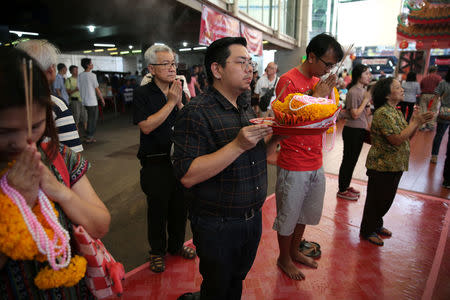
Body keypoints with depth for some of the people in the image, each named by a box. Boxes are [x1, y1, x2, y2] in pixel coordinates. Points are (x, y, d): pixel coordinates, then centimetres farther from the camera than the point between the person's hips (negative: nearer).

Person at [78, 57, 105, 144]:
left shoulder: (80, 76, 6)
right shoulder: (92, 75, -11)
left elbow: (79, 88, 7)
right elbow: (97, 89, -8)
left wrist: (82, 98, 17)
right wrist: (102, 99, 1)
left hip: (84, 101, 6)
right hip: (92, 101, -6)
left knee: (89, 119, 16)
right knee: (93, 119, 2)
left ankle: (89, 136, 21)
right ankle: (89, 137, 4)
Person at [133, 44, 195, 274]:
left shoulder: (179, 92, 6)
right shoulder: (142, 94, -7)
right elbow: (146, 126, -19)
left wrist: (180, 103, -13)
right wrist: (170, 103, -18)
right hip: (156, 163, -4)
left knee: (180, 205, 15)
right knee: (157, 209, 9)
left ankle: (176, 245, 37)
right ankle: (157, 251, 30)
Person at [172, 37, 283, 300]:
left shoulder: (247, 108, 7)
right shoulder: (197, 112, -19)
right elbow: (188, 176, -26)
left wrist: (276, 138, -3)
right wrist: (238, 145, -30)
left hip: (253, 218, 7)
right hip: (217, 226, -7)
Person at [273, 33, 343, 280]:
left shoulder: (319, 81, 9)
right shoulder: (288, 80, -14)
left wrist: (328, 92, -1)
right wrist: (317, 96, -19)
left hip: (316, 163, 8)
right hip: (293, 166, -8)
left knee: (306, 213, 22)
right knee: (288, 215, 10)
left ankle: (295, 251, 44)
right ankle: (284, 259, 33)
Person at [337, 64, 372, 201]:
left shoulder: (363, 90, 11)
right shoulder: (353, 92, -17)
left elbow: (366, 113, 15)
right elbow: (355, 115, -20)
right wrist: (366, 100, -15)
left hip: (360, 130, 9)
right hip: (352, 131, -9)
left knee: (353, 160, 17)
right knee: (348, 160, 0)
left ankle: (346, 186, 31)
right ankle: (342, 190, 13)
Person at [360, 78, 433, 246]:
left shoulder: (396, 112, 10)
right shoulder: (383, 113, -20)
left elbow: (407, 138, 13)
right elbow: (397, 139, -25)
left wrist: (418, 122, -1)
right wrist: (415, 122, -17)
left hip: (395, 166, 9)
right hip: (381, 166, -9)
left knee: (386, 199, 20)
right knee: (376, 199, 4)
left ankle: (376, 224, 39)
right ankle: (367, 231, 21)